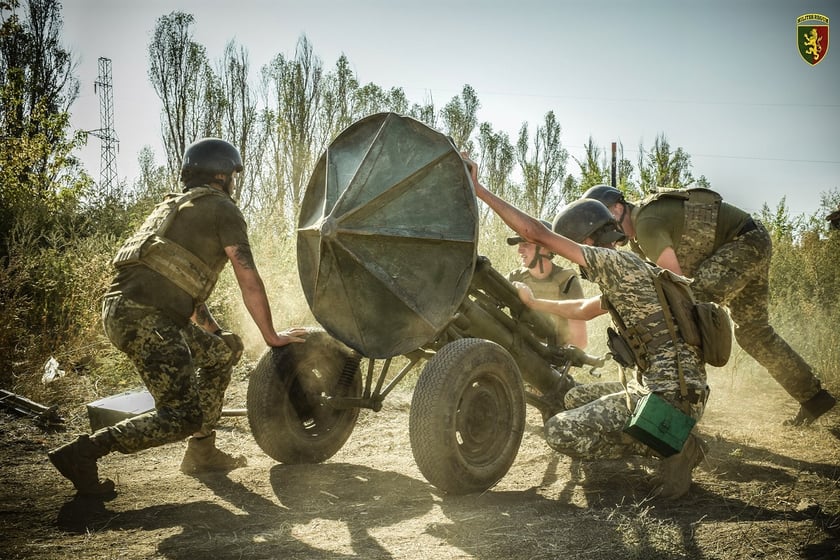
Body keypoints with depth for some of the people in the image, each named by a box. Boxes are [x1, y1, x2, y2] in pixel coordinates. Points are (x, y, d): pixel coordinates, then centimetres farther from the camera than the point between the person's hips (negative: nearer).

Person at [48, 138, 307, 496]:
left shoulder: (172, 207, 31)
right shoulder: (222, 209, 4)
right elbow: (249, 282, -1)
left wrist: (216, 333, 39)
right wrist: (271, 336, 8)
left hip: (120, 310, 9)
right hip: (145, 316, -9)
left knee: (225, 350, 22)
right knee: (183, 415, -10)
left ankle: (202, 452, 23)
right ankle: (83, 453, -14)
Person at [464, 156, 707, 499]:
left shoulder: (617, 262, -11)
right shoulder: (622, 277, 18)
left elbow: (537, 234, -13)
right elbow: (585, 309, 36)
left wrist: (479, 191, -8)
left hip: (669, 395, -10)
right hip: (655, 388, 10)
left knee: (559, 432, -10)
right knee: (576, 398, 25)